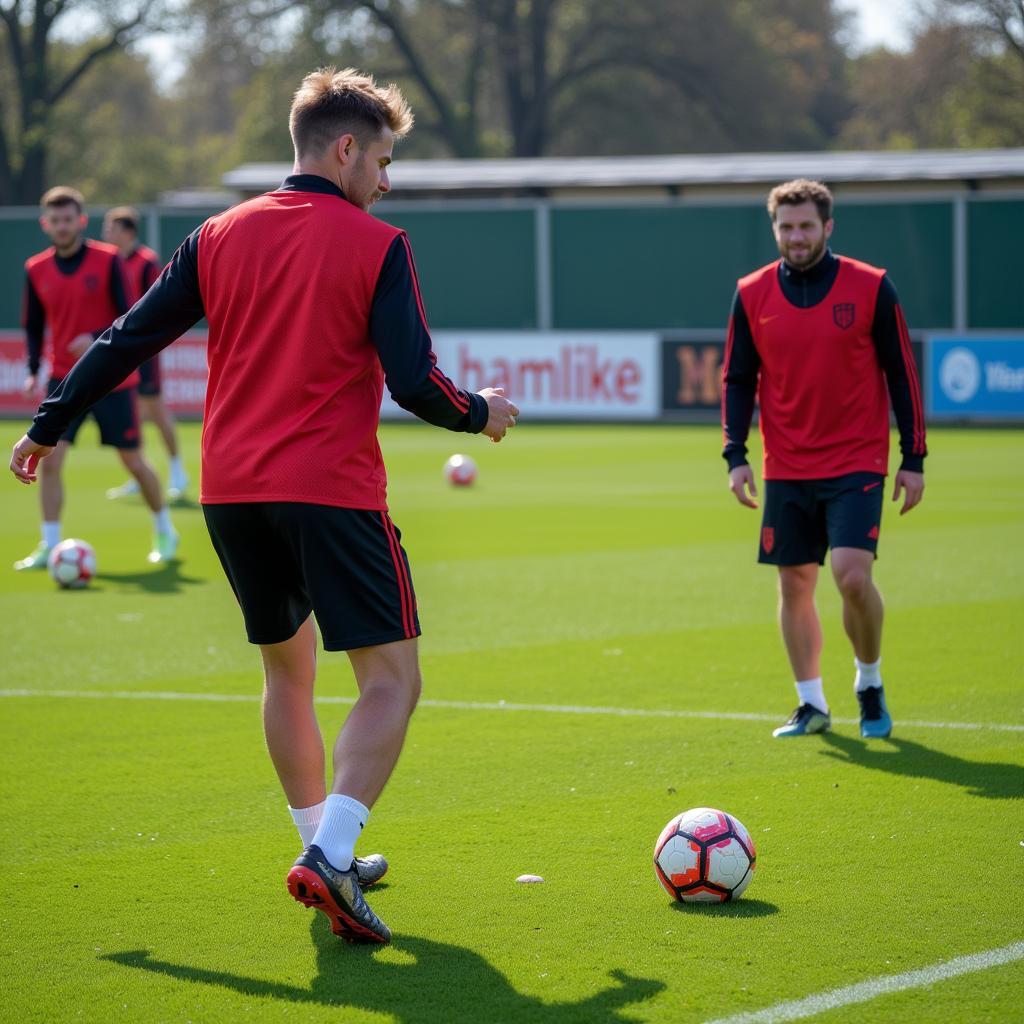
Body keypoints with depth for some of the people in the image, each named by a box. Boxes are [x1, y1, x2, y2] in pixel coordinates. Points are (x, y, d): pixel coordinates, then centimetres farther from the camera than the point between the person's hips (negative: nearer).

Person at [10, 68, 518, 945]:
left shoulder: (221, 237, 9)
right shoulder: (375, 247, -5)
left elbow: (128, 340, 11)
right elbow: (414, 382, -11)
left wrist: (49, 426, 21)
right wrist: (481, 413, 9)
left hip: (231, 492, 6)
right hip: (332, 492, -6)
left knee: (287, 667, 22)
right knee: (392, 677, -2)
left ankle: (322, 846, 25)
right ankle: (331, 854, -19)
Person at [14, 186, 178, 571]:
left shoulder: (108, 261, -10)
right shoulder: (36, 270, 1)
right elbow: (33, 326, 11)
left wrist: (96, 338, -27)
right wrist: (33, 369, -4)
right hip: (64, 378, 3)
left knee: (133, 460, 5)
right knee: (49, 459, -12)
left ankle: (164, 532, 26)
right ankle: (49, 546, -6)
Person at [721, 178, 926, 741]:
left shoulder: (871, 288, -4)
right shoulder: (753, 294, 2)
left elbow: (901, 374, 0)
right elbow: (737, 378, 8)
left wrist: (913, 457, -2)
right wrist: (735, 454, -2)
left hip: (857, 464, -3)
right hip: (787, 470, 3)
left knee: (853, 576, -15)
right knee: (794, 584, 5)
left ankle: (870, 686, 9)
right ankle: (812, 705, 18)